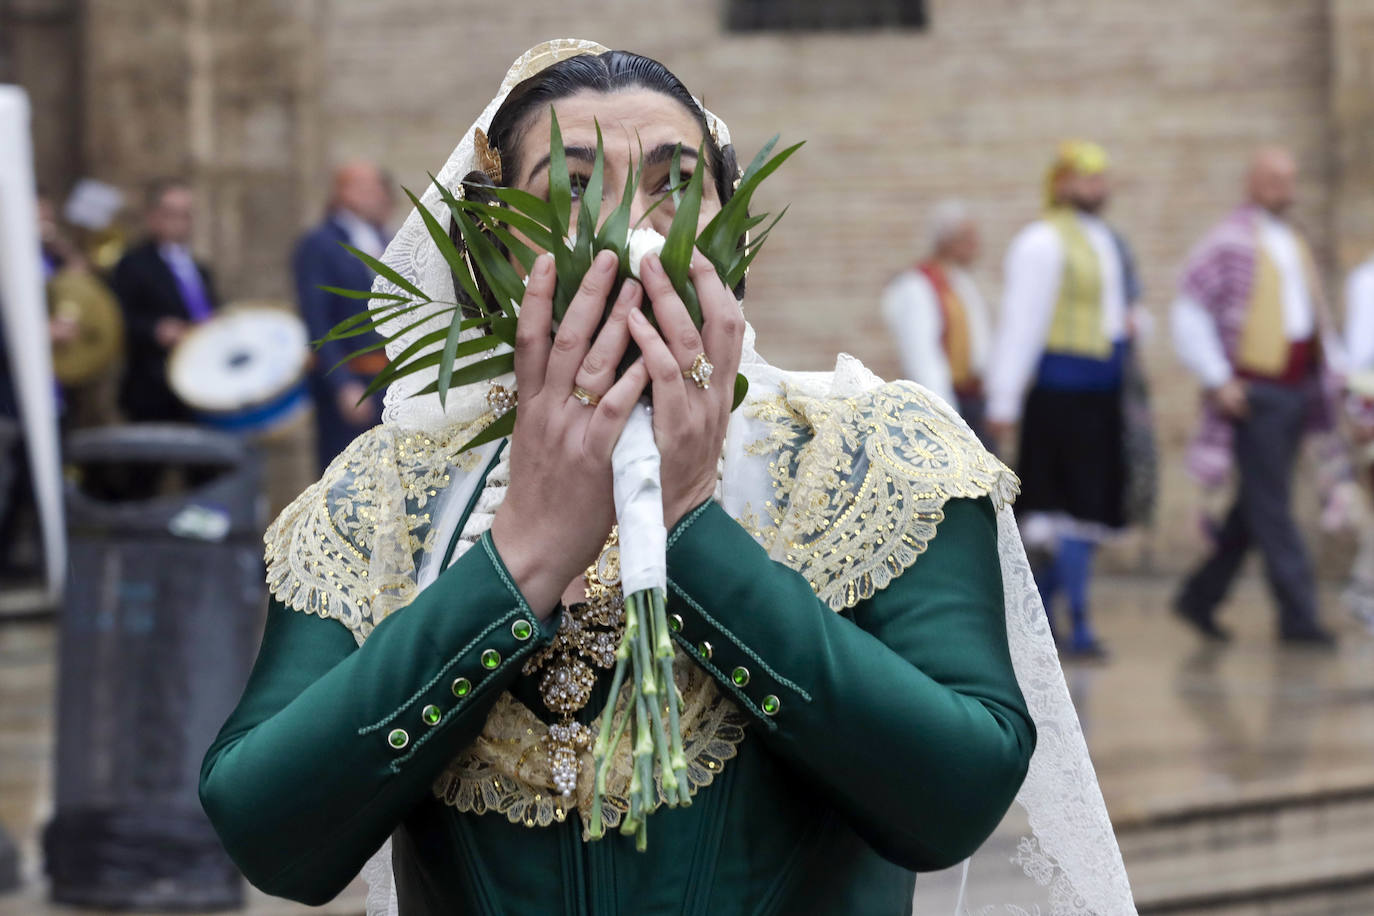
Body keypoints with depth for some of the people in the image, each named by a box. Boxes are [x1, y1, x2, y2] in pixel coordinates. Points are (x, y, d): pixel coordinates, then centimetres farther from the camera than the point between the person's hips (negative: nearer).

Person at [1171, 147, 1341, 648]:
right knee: (1271, 507, -7)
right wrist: (1218, 380, -15)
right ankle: (1297, 614, -7)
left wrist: (1324, 374, 17)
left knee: (1257, 507, 11)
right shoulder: (1229, 243, -8)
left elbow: (1313, 315, 27)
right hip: (1254, 394, -8)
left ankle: (1201, 597, 21)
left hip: (1296, 391, 8)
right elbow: (1189, 315, -12)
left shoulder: (1293, 243, 17)